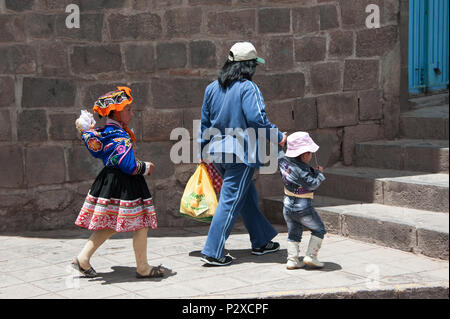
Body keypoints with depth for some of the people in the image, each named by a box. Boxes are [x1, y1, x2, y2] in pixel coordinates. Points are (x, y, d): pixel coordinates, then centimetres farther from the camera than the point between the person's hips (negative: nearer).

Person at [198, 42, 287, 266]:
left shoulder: (212, 88, 10)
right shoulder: (248, 88, -12)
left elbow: (205, 122, 15)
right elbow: (257, 119, -20)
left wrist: (203, 152, 22)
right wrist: (278, 137, -6)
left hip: (217, 152, 8)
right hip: (240, 153, -8)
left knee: (247, 196, 20)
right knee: (230, 201, -2)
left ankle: (261, 242, 32)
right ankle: (213, 252, -1)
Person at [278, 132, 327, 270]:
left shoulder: (284, 161, -2)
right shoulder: (301, 170, -25)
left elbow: (279, 154, 19)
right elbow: (313, 184, -22)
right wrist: (319, 173, -8)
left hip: (288, 206, 7)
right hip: (303, 208, -7)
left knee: (294, 233, 18)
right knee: (319, 230, 10)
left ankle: (292, 259, 12)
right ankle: (311, 256, 4)